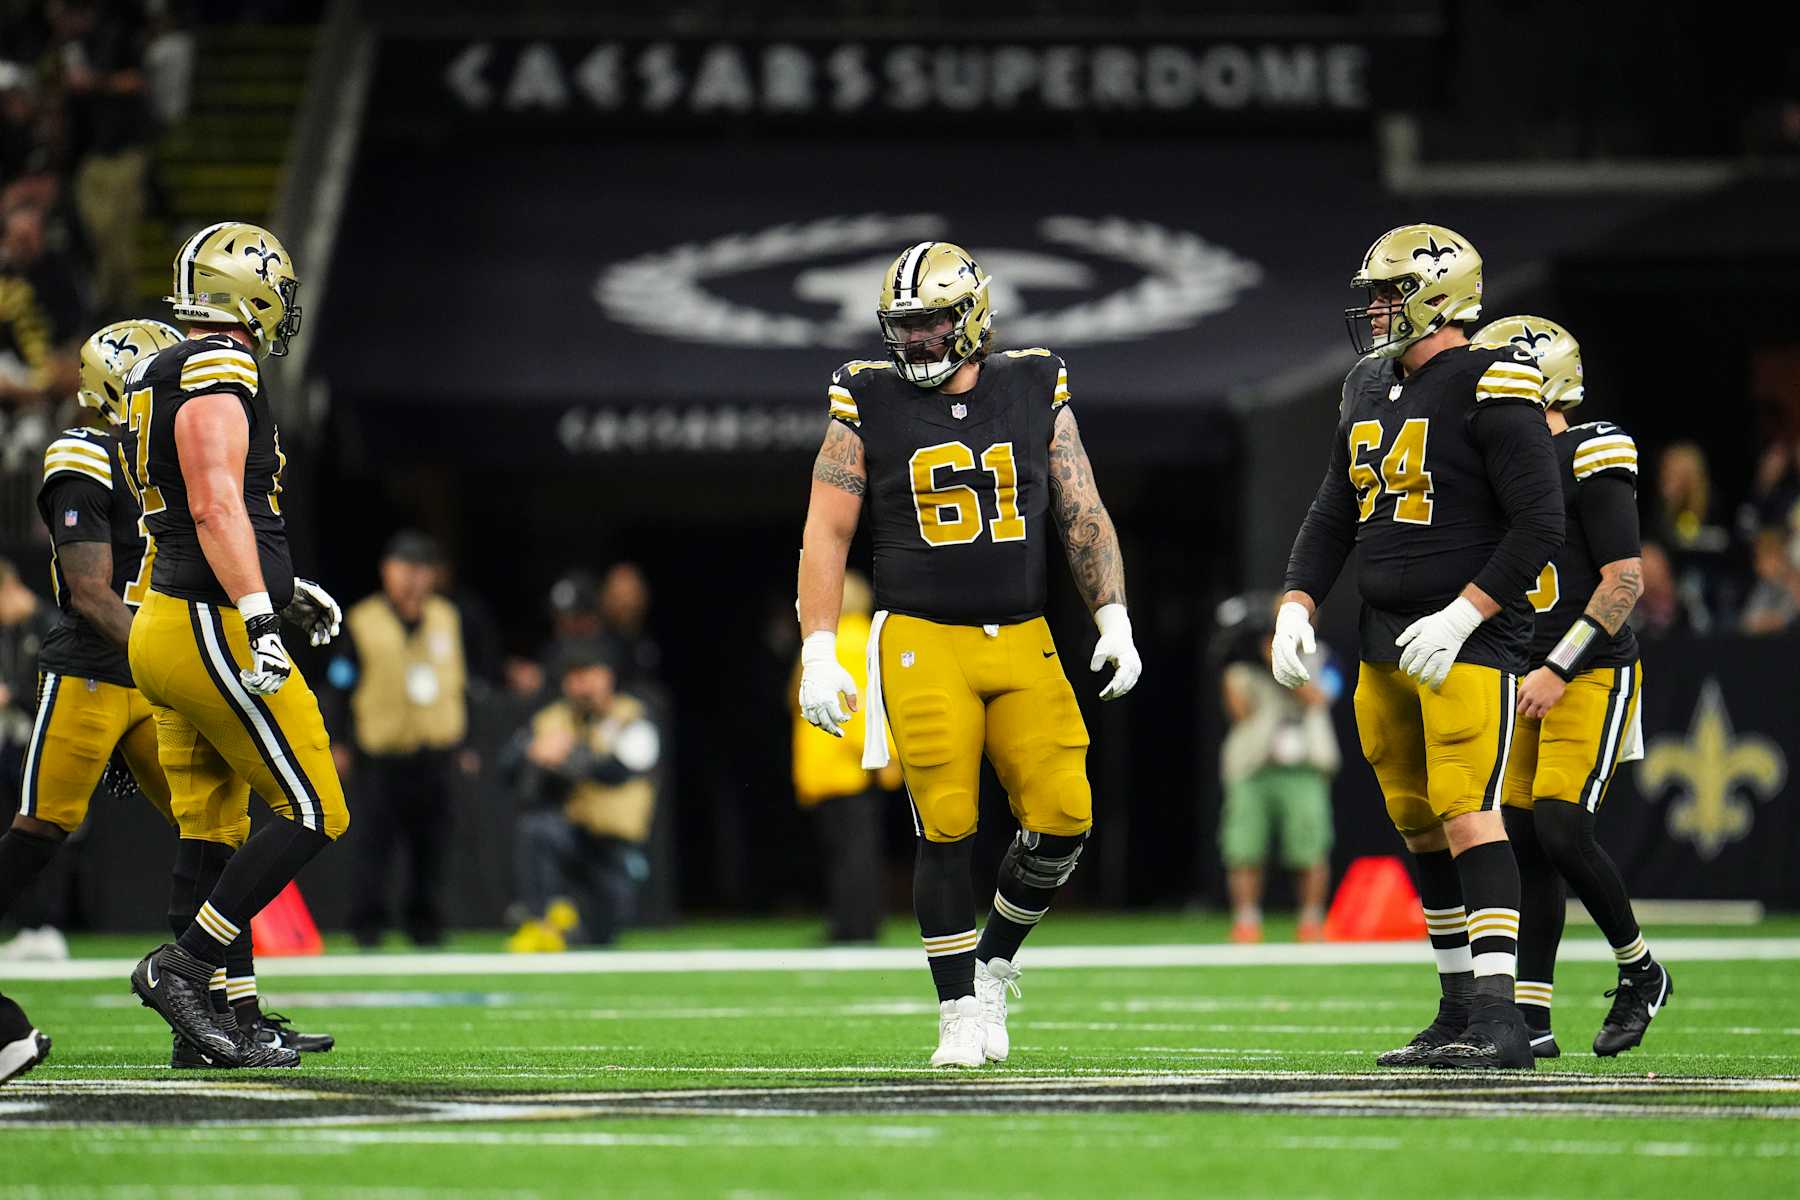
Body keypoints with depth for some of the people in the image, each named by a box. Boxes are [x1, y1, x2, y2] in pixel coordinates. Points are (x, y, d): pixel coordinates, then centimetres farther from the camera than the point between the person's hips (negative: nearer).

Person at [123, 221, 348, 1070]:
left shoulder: (168, 379, 18)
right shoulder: (216, 372, -13)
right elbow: (216, 506, -22)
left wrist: (281, 589, 28)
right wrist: (261, 617, -27)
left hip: (173, 619, 10)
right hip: (213, 630, -10)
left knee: (211, 827, 10)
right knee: (313, 815, -6)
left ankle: (208, 1022, 11)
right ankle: (184, 966, -6)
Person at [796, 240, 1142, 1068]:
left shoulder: (1035, 393, 6)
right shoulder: (869, 405, 1)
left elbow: (1083, 516, 9)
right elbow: (826, 534, 0)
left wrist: (1114, 619, -1)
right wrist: (818, 652, -8)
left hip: (1022, 642, 2)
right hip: (920, 642, -2)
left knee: (1061, 818, -7)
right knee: (947, 828, -8)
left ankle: (994, 962, 18)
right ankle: (961, 1013, 3)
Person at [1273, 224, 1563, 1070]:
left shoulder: (1491, 390, -11)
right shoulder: (1369, 391, 14)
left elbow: (1538, 525, -16)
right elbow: (1333, 516, 21)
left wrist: (1459, 618, -21)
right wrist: (1296, 605, 7)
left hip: (1467, 641, -8)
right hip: (1386, 643, 8)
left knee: (1468, 816, -16)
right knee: (1420, 829, 10)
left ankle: (1499, 1018, -21)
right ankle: (1459, 1012, 18)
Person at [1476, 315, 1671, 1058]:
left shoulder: (1590, 462, -11)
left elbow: (1625, 581, -15)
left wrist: (1558, 670, -19)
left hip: (1592, 679, -7)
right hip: (1526, 681, 8)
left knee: (1560, 830, -17)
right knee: (1522, 841, 1)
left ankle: (1640, 971, 3)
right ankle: (1530, 1018, 4)